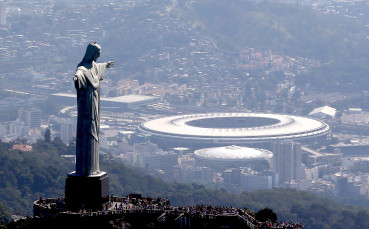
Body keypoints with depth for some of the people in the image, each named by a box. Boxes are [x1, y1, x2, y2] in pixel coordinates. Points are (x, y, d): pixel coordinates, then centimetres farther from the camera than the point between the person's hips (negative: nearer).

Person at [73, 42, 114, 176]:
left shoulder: (93, 65, 13)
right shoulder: (83, 66, -17)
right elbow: (80, 71, -43)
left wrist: (106, 65, 60)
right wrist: (77, 76, -67)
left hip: (94, 103, 10)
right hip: (86, 103, -10)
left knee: (93, 132, 12)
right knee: (86, 133, -9)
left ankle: (91, 166, 18)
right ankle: (83, 169, -8)